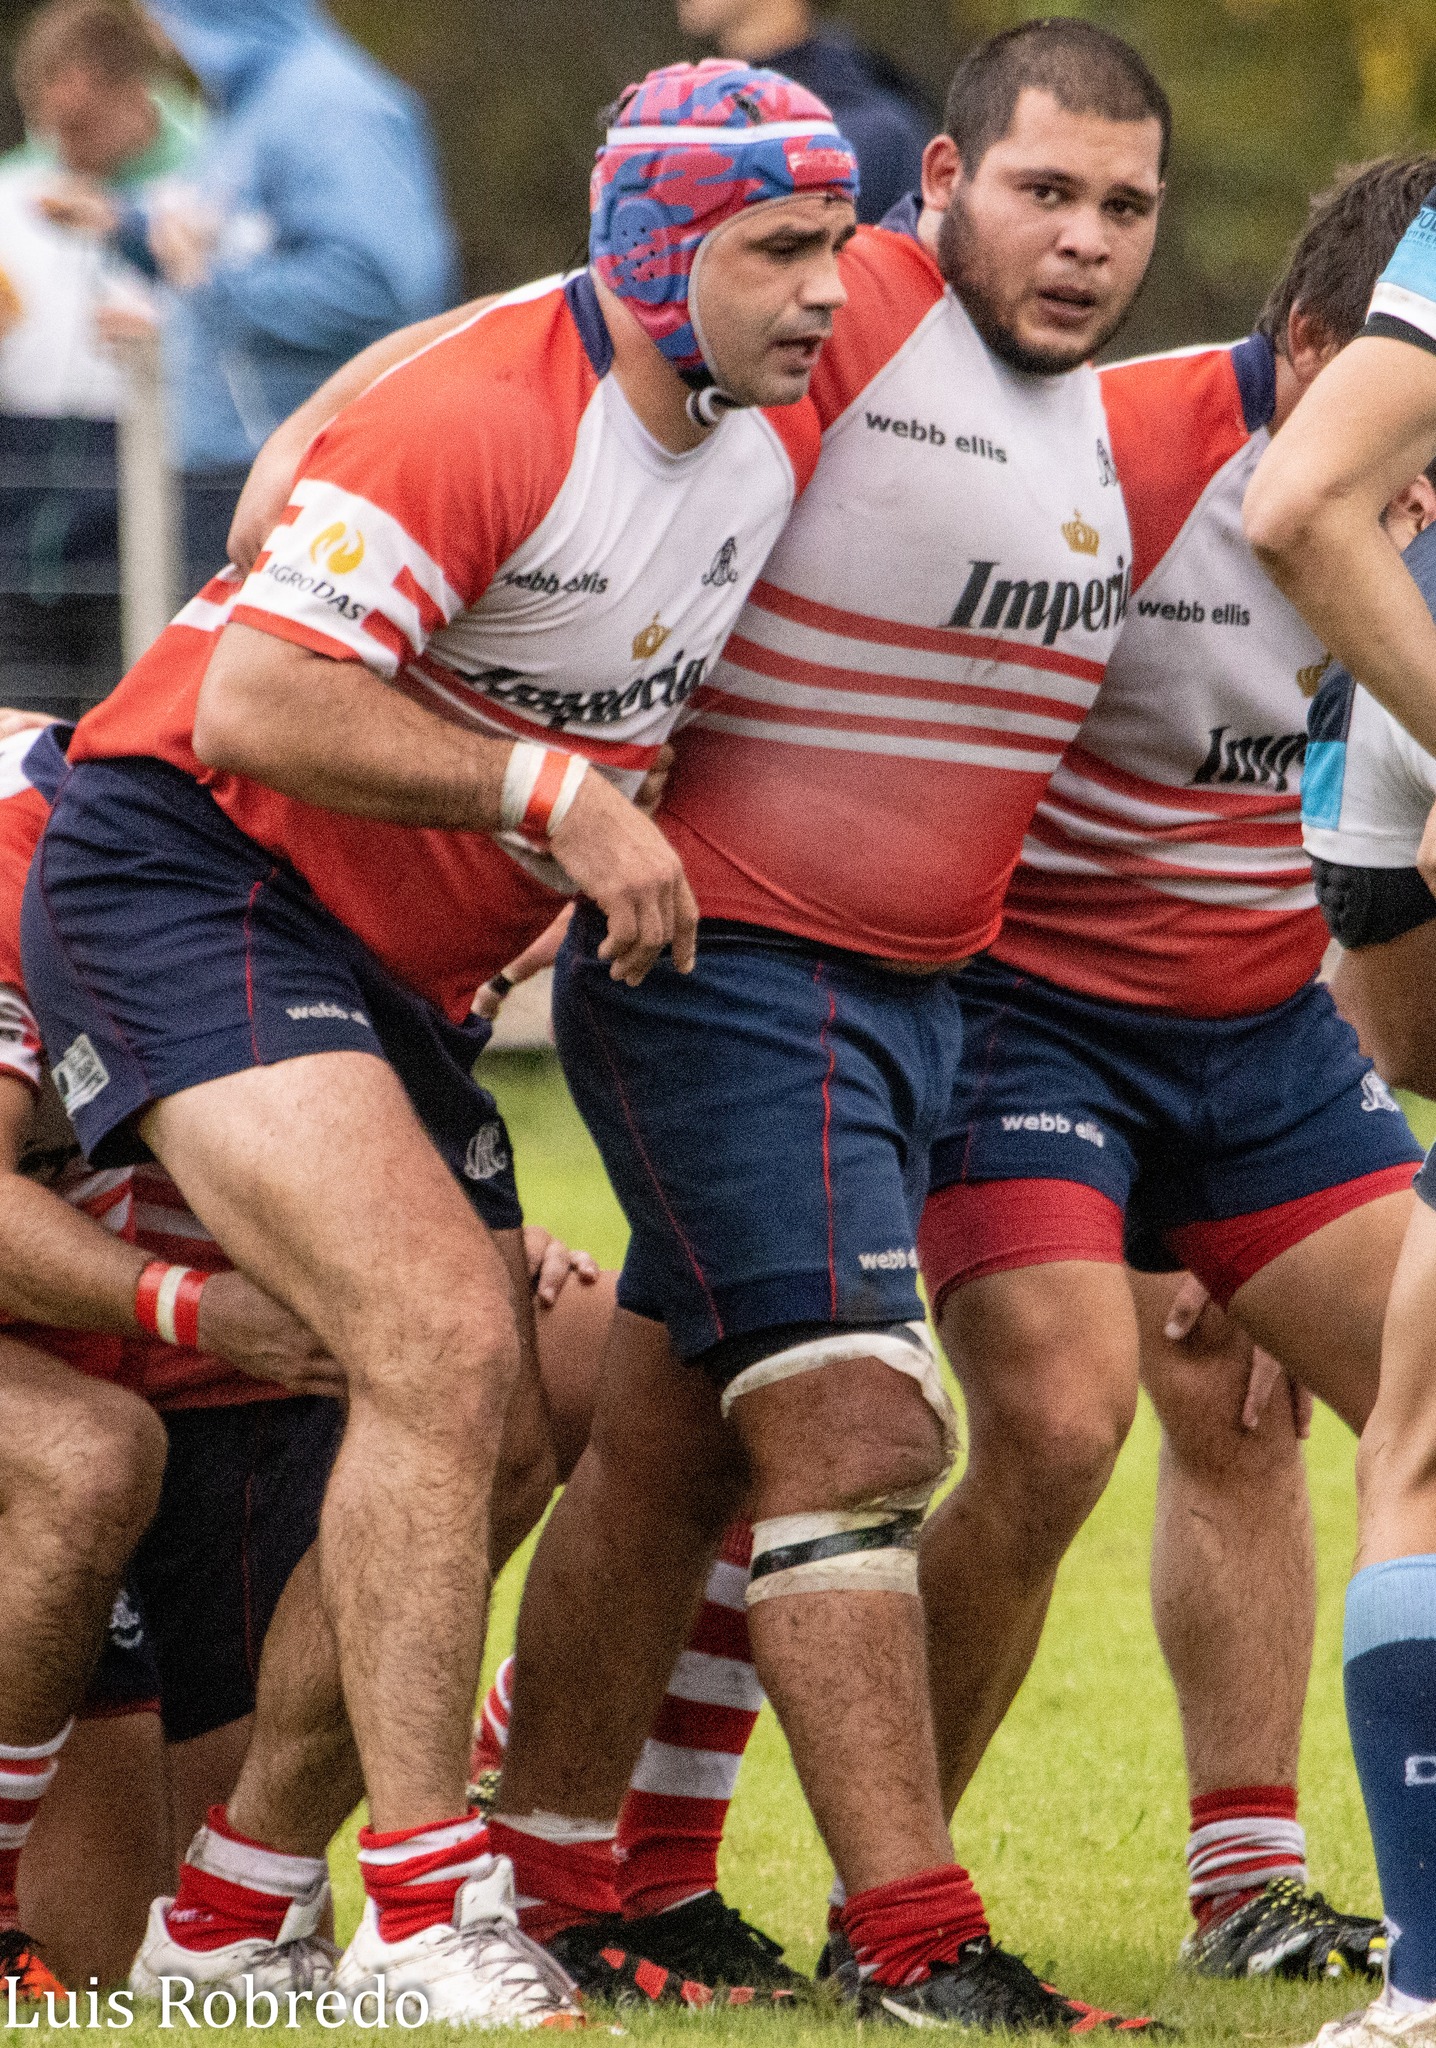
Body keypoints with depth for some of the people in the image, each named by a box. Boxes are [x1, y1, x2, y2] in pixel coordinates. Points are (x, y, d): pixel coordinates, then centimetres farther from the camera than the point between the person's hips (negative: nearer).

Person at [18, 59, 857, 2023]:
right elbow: (254, 705, -28)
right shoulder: (484, 414, -24)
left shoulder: (776, 439, 2)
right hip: (188, 880, -9)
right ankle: (423, 1914, -20)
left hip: (397, 958, 9)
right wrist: (557, 796, -26)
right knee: (444, 1346, -23)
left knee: (497, 1442, 7)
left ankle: (233, 1915, 17)